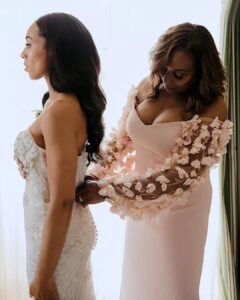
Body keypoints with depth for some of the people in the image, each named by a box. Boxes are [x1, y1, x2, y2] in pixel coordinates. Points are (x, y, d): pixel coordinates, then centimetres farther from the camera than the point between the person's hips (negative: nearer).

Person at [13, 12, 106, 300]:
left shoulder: (59, 111, -26)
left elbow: (61, 201, -27)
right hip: (58, 227, 9)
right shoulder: (72, 103, 2)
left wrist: (42, 277, -22)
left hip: (56, 233, -9)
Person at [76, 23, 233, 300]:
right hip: (140, 198, 5)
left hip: (179, 206, -5)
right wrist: (97, 175, -13)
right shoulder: (148, 85, -7)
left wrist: (108, 191, -30)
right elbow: (122, 138, 2)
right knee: (138, 272, 23)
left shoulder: (211, 111, -23)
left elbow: (180, 175, -28)